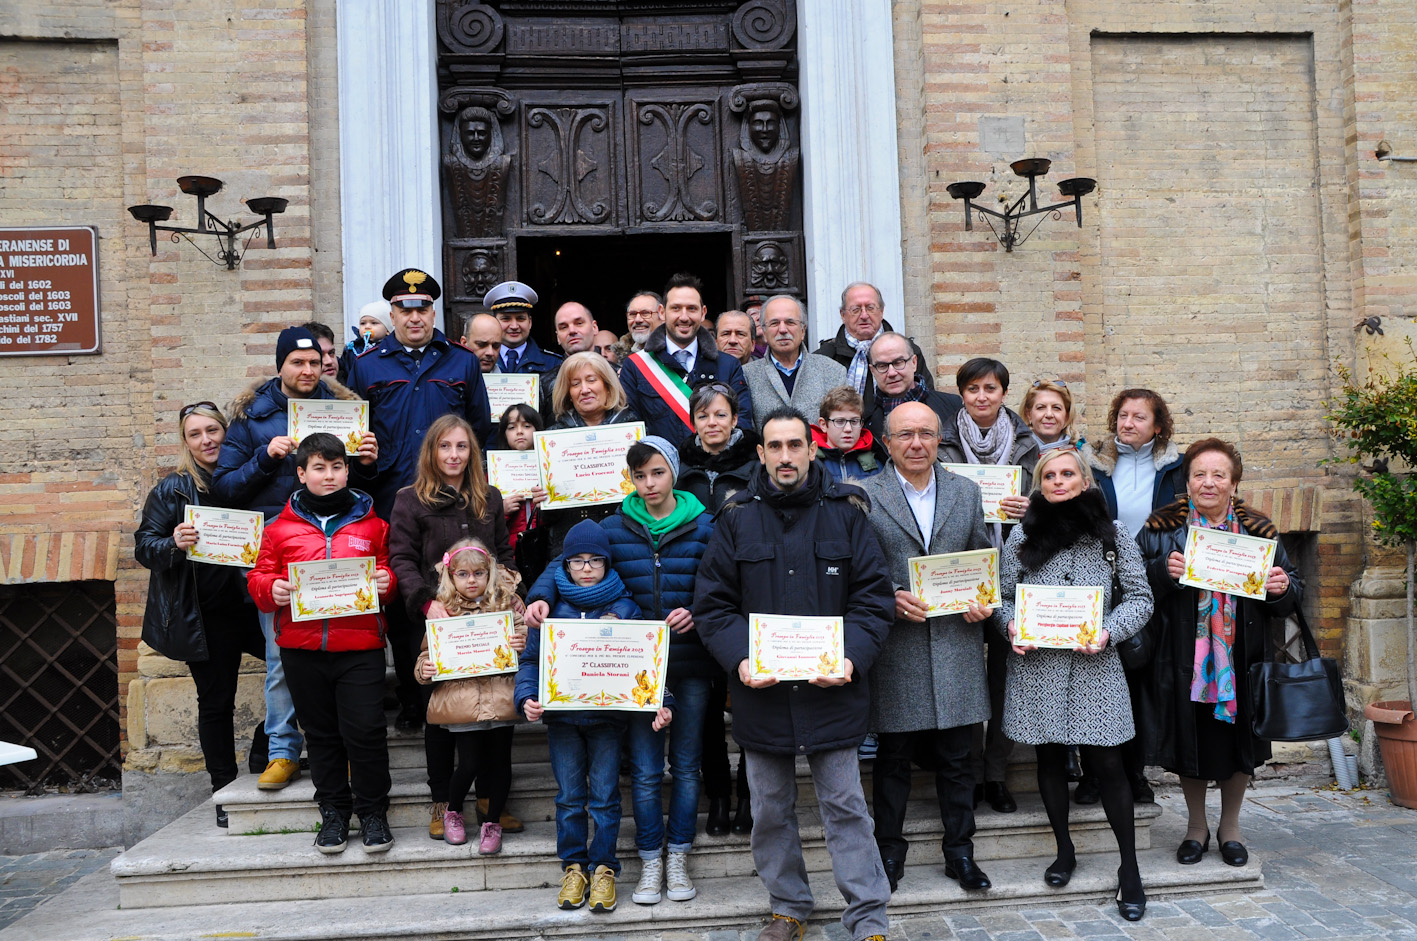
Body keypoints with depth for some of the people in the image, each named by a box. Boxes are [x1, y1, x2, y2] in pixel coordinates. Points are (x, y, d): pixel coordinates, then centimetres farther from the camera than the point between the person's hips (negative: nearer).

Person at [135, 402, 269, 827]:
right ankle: (225, 792, 23)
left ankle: (264, 749, 14)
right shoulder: (172, 490, 0)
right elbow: (144, 546, -3)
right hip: (205, 616, -2)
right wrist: (174, 544, -24)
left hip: (252, 604, 2)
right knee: (216, 702, 8)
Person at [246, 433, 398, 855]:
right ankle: (333, 811, 25)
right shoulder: (281, 528, 8)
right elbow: (259, 577, 10)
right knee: (321, 734, 11)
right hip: (302, 648, 2)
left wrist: (386, 583, -8)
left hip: (360, 648, -1)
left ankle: (372, 811, 12)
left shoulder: (371, 524, 8)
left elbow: (388, 572, 13)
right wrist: (272, 589, -11)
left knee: (365, 730, -4)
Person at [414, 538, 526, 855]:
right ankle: (452, 812, 29)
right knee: (470, 763, 0)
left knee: (499, 762, 7)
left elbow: (528, 639, 10)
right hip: (460, 697, -1)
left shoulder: (508, 602, 4)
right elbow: (429, 652, 13)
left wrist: (524, 645, -12)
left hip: (501, 695, 1)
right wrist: (424, 669, -7)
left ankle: (492, 822, 26)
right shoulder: (443, 610, 5)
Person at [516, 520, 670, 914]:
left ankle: (604, 867, 18)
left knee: (605, 794, 5)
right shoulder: (550, 607, 2)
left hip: (609, 715, -1)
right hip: (561, 715, 1)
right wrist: (527, 697, -13)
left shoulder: (624, 608, 0)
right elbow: (531, 660, 3)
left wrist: (660, 703, -12)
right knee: (569, 795, 10)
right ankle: (574, 867, 23)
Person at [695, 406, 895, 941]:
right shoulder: (737, 518, 3)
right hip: (759, 690, 2)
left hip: (832, 689, -2)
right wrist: (738, 659, -14)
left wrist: (852, 658, -14)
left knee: (845, 805, 4)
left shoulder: (845, 511, 1)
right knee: (771, 810, 14)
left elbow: (874, 595, 0)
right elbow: (712, 603, 2)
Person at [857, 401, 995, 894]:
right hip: (895, 646, -2)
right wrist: (890, 599, -15)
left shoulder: (966, 492, 10)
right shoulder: (864, 496, -1)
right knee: (893, 760, 8)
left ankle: (960, 851, 26)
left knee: (956, 759, 11)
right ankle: (889, 851, 23)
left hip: (957, 645, 3)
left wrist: (984, 600, -2)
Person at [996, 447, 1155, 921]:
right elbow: (1002, 595, 9)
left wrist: (1108, 631, -12)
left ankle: (1130, 870, 11)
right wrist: (1010, 625, -10)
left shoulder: (1112, 535, 3)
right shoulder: (1021, 535, 5)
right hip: (1036, 664, 2)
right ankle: (1064, 850, 29)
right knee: (1050, 759, 11)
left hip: (1093, 665, -1)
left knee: (1107, 764, -2)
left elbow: (1139, 597, 4)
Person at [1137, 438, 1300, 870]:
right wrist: (1163, 571, -22)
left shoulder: (1258, 532, 3)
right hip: (1182, 662, -1)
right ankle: (1196, 826, 29)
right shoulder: (1161, 530, 0)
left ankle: (1230, 826, 31)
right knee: (1189, 740, 8)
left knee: (1237, 742, 10)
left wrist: (1282, 588, -17)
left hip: (1240, 661, 1)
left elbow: (1292, 594, 5)